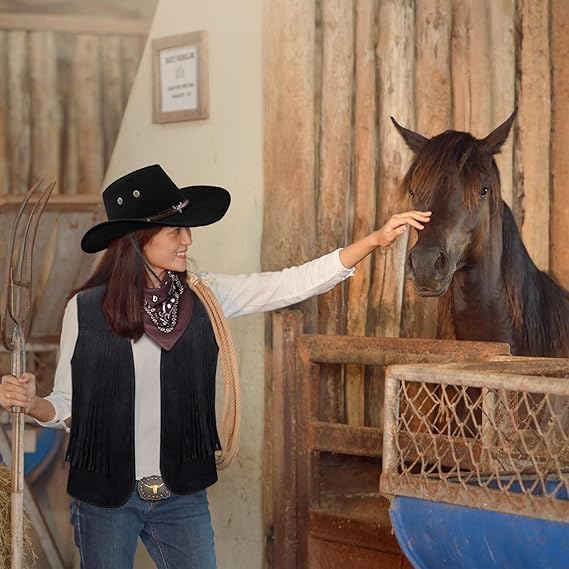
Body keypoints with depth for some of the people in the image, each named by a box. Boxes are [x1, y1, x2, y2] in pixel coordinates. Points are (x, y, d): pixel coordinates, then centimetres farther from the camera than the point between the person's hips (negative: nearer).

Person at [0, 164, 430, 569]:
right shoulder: (86, 309, -7)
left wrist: (376, 240, -12)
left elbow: (294, 284, -5)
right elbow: (67, 405, -2)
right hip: (105, 497, -2)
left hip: (182, 495, 2)